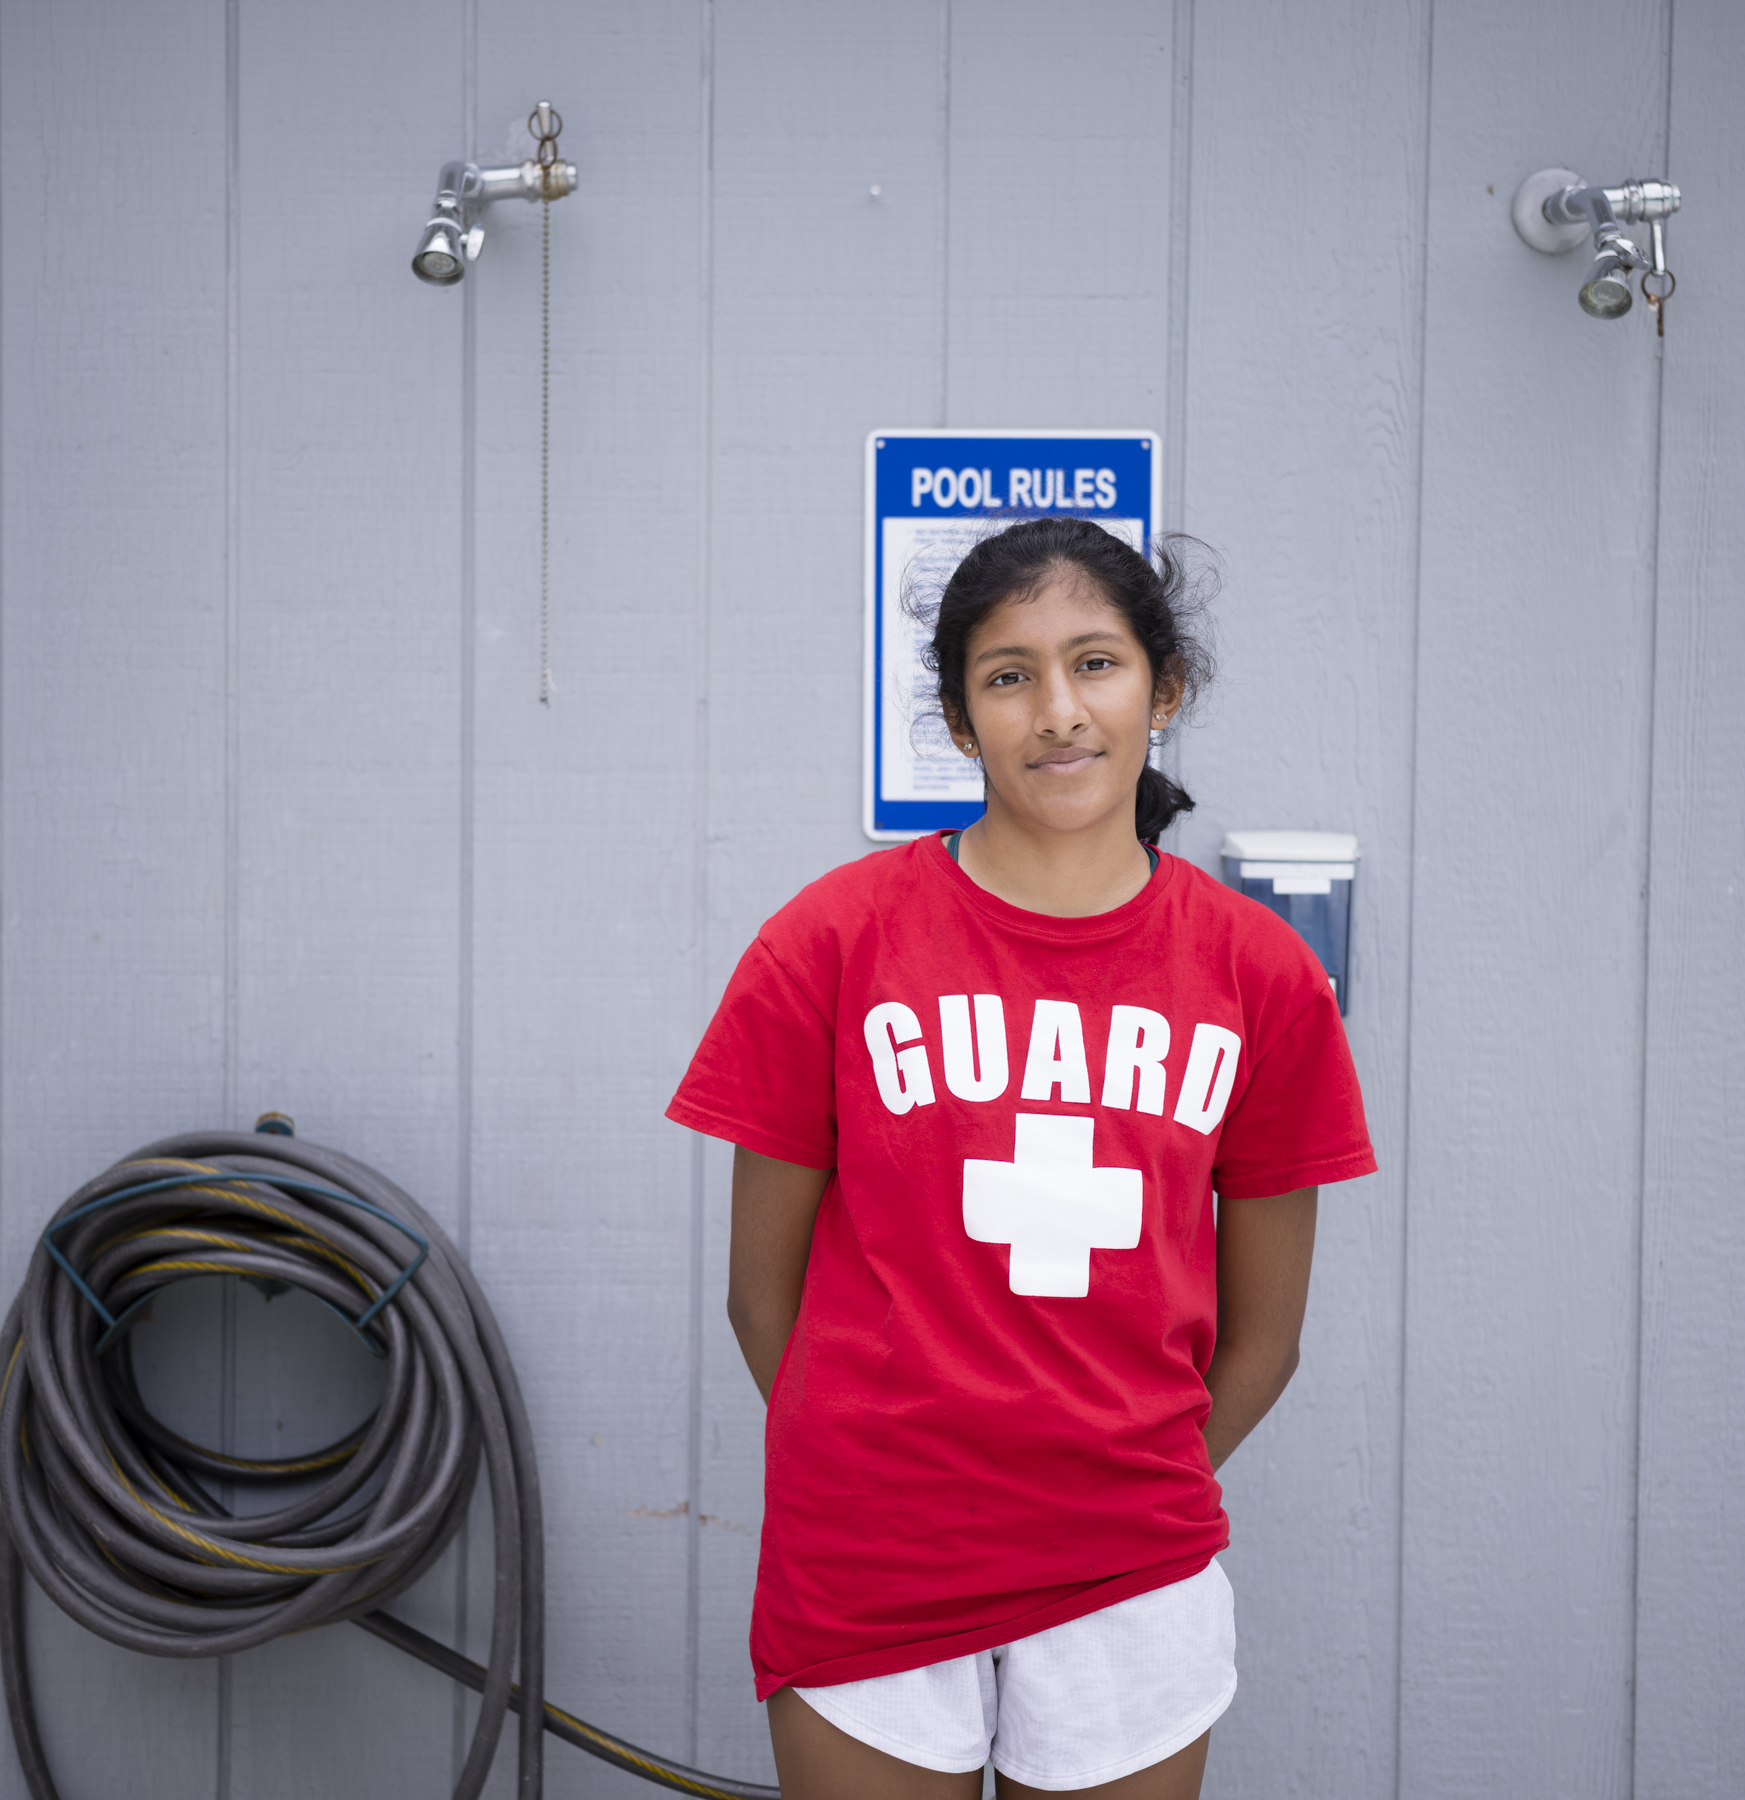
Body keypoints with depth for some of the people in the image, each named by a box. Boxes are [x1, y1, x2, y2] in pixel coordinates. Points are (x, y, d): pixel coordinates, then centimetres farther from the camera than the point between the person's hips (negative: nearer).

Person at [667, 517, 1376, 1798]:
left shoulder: (1261, 976, -1)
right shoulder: (832, 944, -6)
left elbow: (1260, 1334, 6)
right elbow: (762, 1286, 1)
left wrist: (1132, 1495, 9)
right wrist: (875, 1474, 7)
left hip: (1128, 1584, 2)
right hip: (866, 1583, -1)